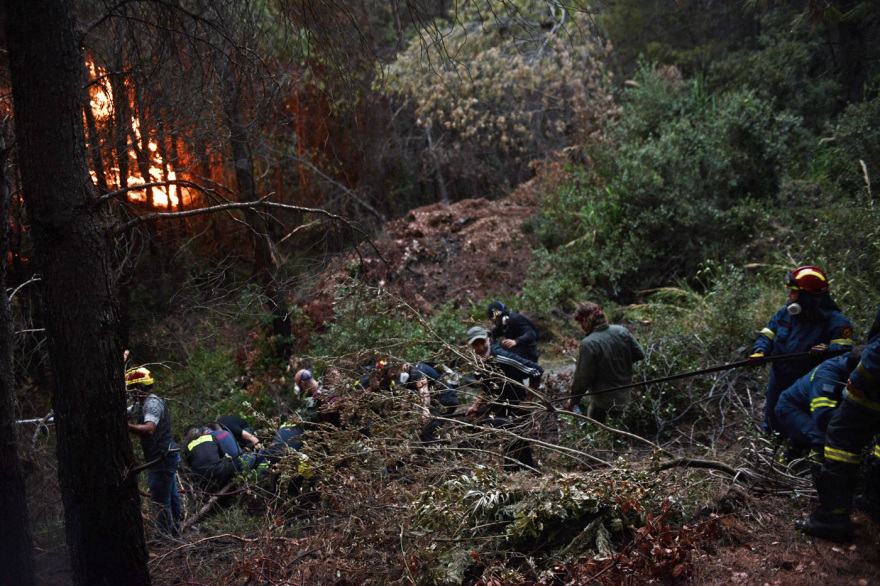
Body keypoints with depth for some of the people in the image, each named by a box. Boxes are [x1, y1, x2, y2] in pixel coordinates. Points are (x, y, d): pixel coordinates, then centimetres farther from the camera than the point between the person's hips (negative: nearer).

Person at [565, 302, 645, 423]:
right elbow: (640, 355, 4)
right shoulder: (622, 331, -6)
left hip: (602, 404, -7)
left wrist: (573, 400, -3)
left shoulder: (588, 344, -25)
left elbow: (583, 378, -18)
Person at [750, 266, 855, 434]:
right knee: (773, 427, 22)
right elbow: (766, 336, 5)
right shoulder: (784, 314, 2)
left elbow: (845, 351, -23)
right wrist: (759, 351, -16)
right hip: (779, 387, 5)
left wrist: (826, 350, -45)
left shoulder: (835, 322, -16)